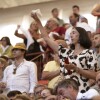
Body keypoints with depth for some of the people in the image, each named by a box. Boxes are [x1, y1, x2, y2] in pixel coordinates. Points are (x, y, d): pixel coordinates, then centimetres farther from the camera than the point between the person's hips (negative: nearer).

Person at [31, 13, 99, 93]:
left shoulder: (89, 53, 1)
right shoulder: (66, 52, 15)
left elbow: (94, 76, -6)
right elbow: (46, 38, 16)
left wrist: (75, 68, -13)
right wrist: (37, 21, 12)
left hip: (81, 93, -5)